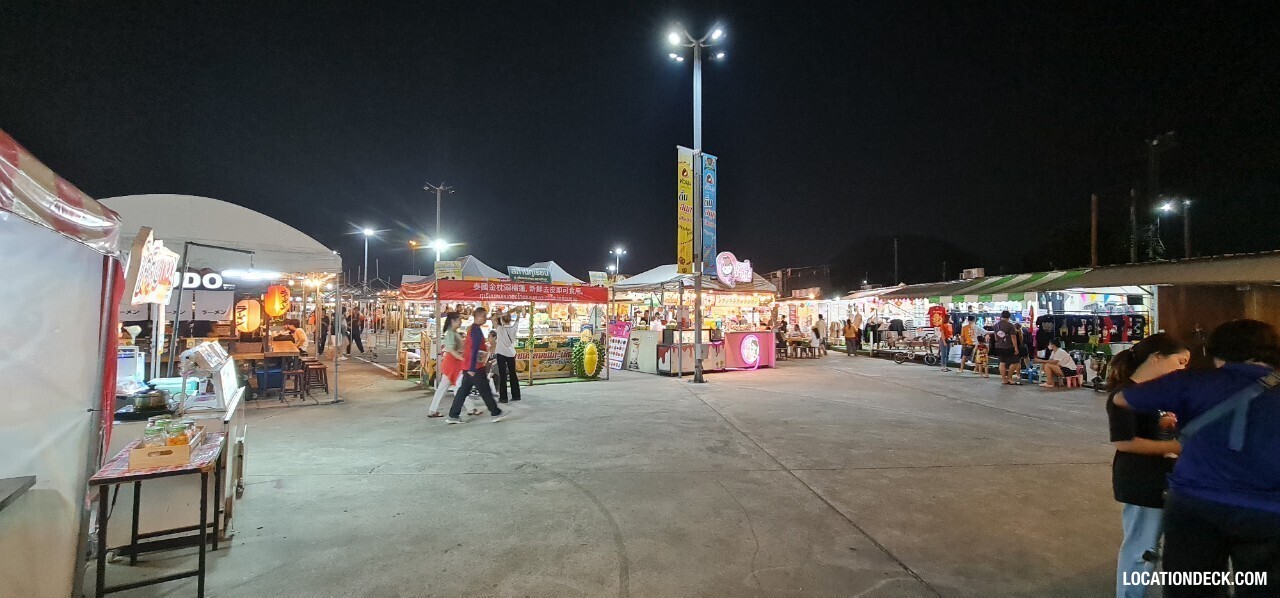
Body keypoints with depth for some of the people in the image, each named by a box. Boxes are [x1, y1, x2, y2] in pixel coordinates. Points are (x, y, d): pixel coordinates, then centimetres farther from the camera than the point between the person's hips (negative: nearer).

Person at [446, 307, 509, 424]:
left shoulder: (472, 328, 15)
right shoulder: (477, 330, -16)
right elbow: (475, 350, -21)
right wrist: (472, 368, -23)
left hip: (468, 366, 9)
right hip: (474, 366, -9)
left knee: (463, 390, 10)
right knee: (485, 390, 0)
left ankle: (453, 416, 10)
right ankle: (496, 413, 9)